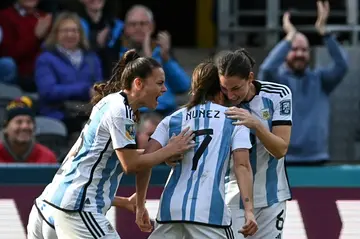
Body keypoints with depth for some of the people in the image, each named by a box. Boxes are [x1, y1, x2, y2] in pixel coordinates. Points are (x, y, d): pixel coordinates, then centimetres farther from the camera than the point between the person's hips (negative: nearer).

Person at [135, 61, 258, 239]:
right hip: (210, 211, -3)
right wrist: (249, 210, -9)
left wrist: (140, 206, 11)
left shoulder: (173, 119, 17)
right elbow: (242, 165, -2)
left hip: (171, 209, 3)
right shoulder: (234, 119, 10)